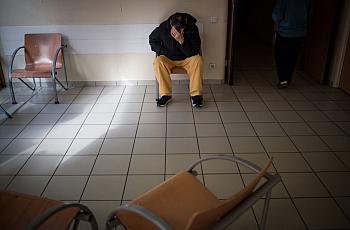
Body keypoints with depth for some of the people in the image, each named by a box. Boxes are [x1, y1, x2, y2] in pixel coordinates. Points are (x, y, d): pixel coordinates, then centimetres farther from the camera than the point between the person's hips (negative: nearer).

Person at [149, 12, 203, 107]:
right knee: (158, 61, -30)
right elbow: (152, 40, 2)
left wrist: (182, 41, -37)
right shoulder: (163, 28, -16)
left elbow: (194, 52, -22)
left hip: (186, 59, 0)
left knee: (198, 60, -31)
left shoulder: (192, 28, -20)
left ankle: (195, 94, -22)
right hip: (168, 58, 1)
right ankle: (165, 95, -21)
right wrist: (162, 51, -14)